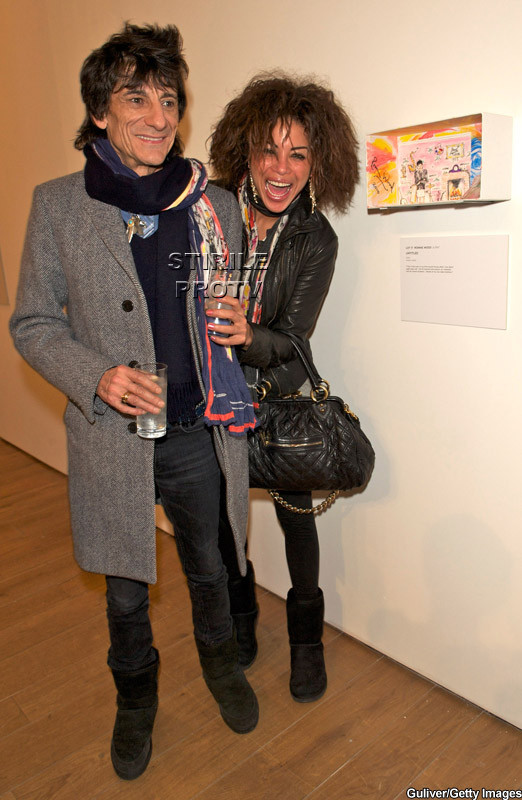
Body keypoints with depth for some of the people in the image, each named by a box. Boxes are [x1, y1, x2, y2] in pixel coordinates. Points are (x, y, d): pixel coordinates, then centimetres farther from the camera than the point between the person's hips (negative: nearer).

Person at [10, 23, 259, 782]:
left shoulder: (217, 204, 1)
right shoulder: (58, 204, -4)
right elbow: (33, 323, -1)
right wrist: (96, 376, -17)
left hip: (202, 435, 1)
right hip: (113, 438, -1)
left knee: (210, 571, 21)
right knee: (126, 590, 18)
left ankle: (221, 663, 52)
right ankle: (136, 697, 48)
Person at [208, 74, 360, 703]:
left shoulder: (316, 241, -14)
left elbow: (290, 341, -18)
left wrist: (248, 337, -39)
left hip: (281, 396, 0)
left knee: (296, 515, 9)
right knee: (220, 513, 14)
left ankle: (306, 637, 36)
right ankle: (239, 621, 43)